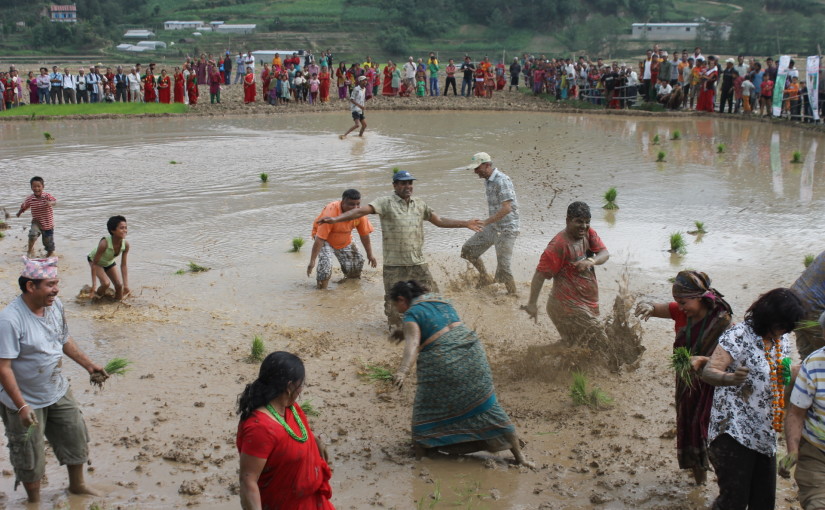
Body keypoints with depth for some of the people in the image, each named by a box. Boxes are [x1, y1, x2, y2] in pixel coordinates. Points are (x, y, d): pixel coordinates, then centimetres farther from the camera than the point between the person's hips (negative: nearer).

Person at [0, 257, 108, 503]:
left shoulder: (55, 305, -6)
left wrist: (89, 365, 12)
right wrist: (21, 406, -30)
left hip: (58, 392, 7)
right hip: (25, 401, -7)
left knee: (75, 439, 21)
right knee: (30, 457, 11)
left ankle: (77, 485, 46)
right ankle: (34, 500, 36)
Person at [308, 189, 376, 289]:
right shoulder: (331, 212, -38)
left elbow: (364, 234, -7)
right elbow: (320, 239, -37)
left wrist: (370, 255, -1)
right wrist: (312, 261, -37)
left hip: (345, 240, 5)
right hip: (325, 239, -5)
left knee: (358, 261, 5)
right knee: (325, 262, -27)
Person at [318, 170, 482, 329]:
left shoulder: (420, 205, 10)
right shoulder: (386, 203, -7)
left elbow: (440, 221, 17)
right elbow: (361, 210, -18)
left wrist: (466, 224, 15)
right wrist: (336, 219, -31)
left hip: (418, 263, 4)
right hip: (394, 265, -4)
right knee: (394, 301, 5)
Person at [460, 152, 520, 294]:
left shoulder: (501, 181, -21)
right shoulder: (487, 180, 8)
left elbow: (506, 208, -28)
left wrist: (485, 222, -28)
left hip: (506, 229, -9)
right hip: (493, 227, 9)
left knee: (503, 267, -9)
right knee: (468, 249, 11)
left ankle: (512, 294, 8)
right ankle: (485, 279, 24)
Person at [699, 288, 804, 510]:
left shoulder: (782, 340, 9)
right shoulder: (738, 335, -15)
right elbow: (708, 372, -25)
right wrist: (730, 378, -45)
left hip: (765, 436, 8)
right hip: (734, 434, -8)